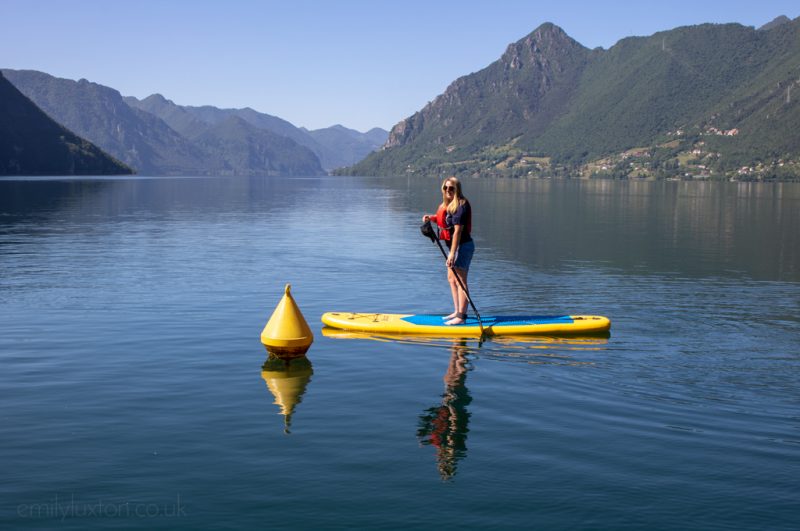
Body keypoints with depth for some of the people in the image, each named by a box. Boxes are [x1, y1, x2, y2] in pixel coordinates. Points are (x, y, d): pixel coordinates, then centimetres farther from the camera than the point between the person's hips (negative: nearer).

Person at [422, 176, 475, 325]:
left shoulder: (460, 205, -19)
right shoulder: (448, 204, 11)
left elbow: (457, 231, -24)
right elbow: (445, 220, 29)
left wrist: (452, 253, -27)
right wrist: (431, 217, 10)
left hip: (463, 246, -11)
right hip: (455, 247, 11)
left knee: (460, 281, -8)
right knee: (452, 279, 17)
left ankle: (461, 317, -6)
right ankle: (457, 312, 27)